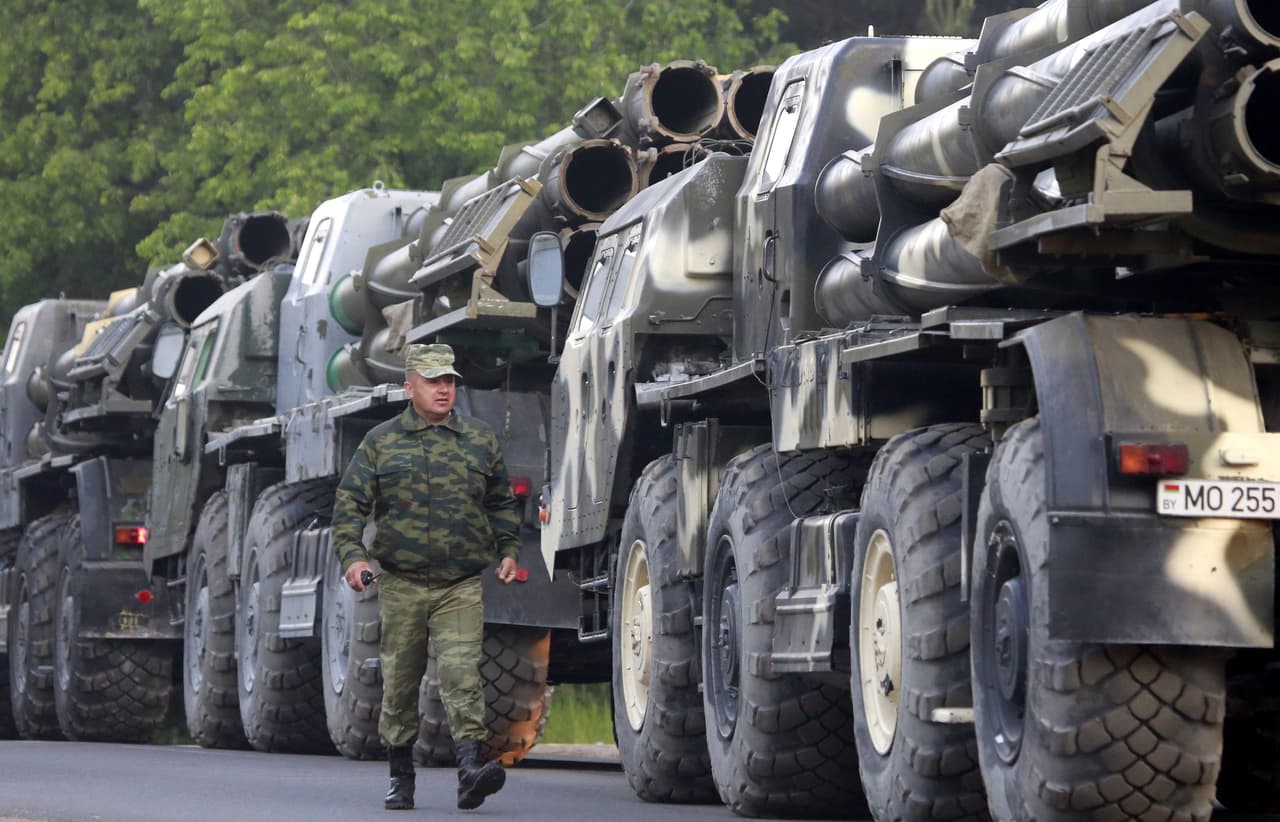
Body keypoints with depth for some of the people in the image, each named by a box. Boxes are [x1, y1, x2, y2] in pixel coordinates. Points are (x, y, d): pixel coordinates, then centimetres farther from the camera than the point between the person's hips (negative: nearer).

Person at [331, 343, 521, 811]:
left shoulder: (480, 442, 10)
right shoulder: (381, 443, 4)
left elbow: (502, 504, 21)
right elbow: (349, 504, 2)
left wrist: (508, 551, 12)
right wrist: (352, 555, -12)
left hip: (462, 587, 0)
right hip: (401, 584, 0)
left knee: (461, 672, -15)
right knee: (399, 681, 6)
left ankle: (471, 766, -24)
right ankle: (400, 776, 17)